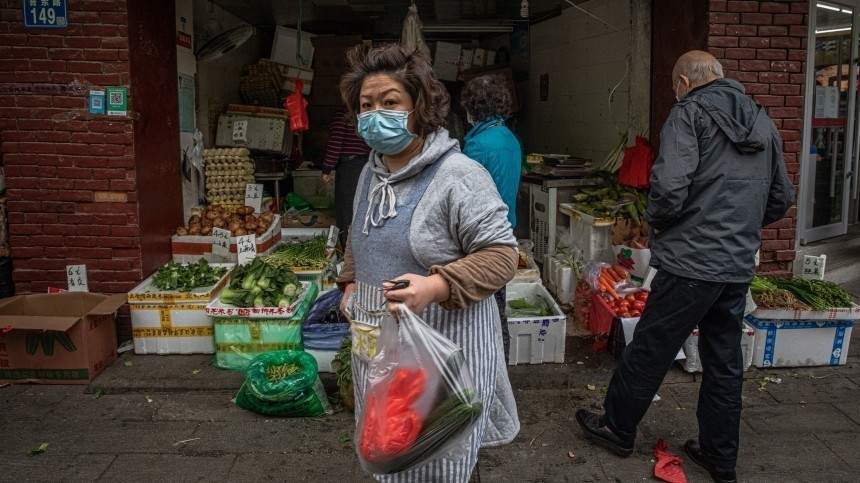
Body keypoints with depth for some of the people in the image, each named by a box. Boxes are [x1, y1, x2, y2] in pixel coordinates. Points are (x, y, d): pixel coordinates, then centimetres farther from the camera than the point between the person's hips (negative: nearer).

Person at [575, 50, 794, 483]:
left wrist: (656, 220, -3)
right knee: (725, 362, 15)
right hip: (740, 265, 7)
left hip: (692, 262, -7)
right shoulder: (762, 121, 14)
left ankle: (618, 428, 25)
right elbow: (781, 199, 17)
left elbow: (670, 186, -22)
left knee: (649, 349, 8)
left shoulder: (690, 113, -8)